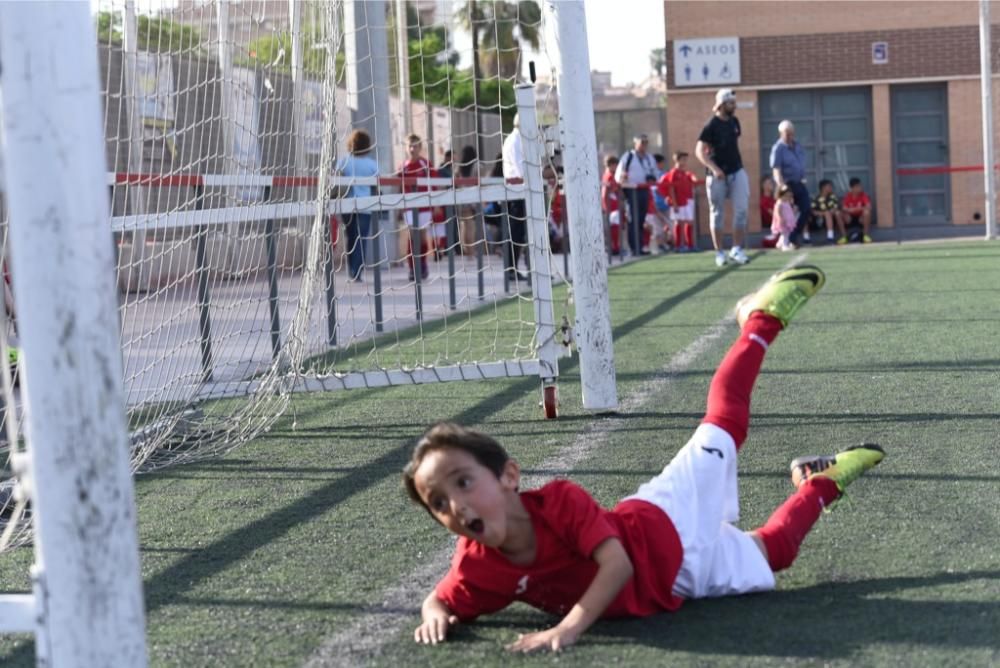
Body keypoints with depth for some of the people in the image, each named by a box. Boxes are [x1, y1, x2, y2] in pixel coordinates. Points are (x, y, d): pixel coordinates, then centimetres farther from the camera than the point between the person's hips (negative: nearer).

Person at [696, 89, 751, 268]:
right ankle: (719, 252, 14)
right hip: (717, 175, -5)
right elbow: (700, 151, -14)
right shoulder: (711, 125, -12)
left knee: (741, 209, -5)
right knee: (717, 213, 5)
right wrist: (714, 168, -26)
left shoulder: (734, 122, 6)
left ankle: (736, 250, 1)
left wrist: (736, 163, 15)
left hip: (736, 171, 5)